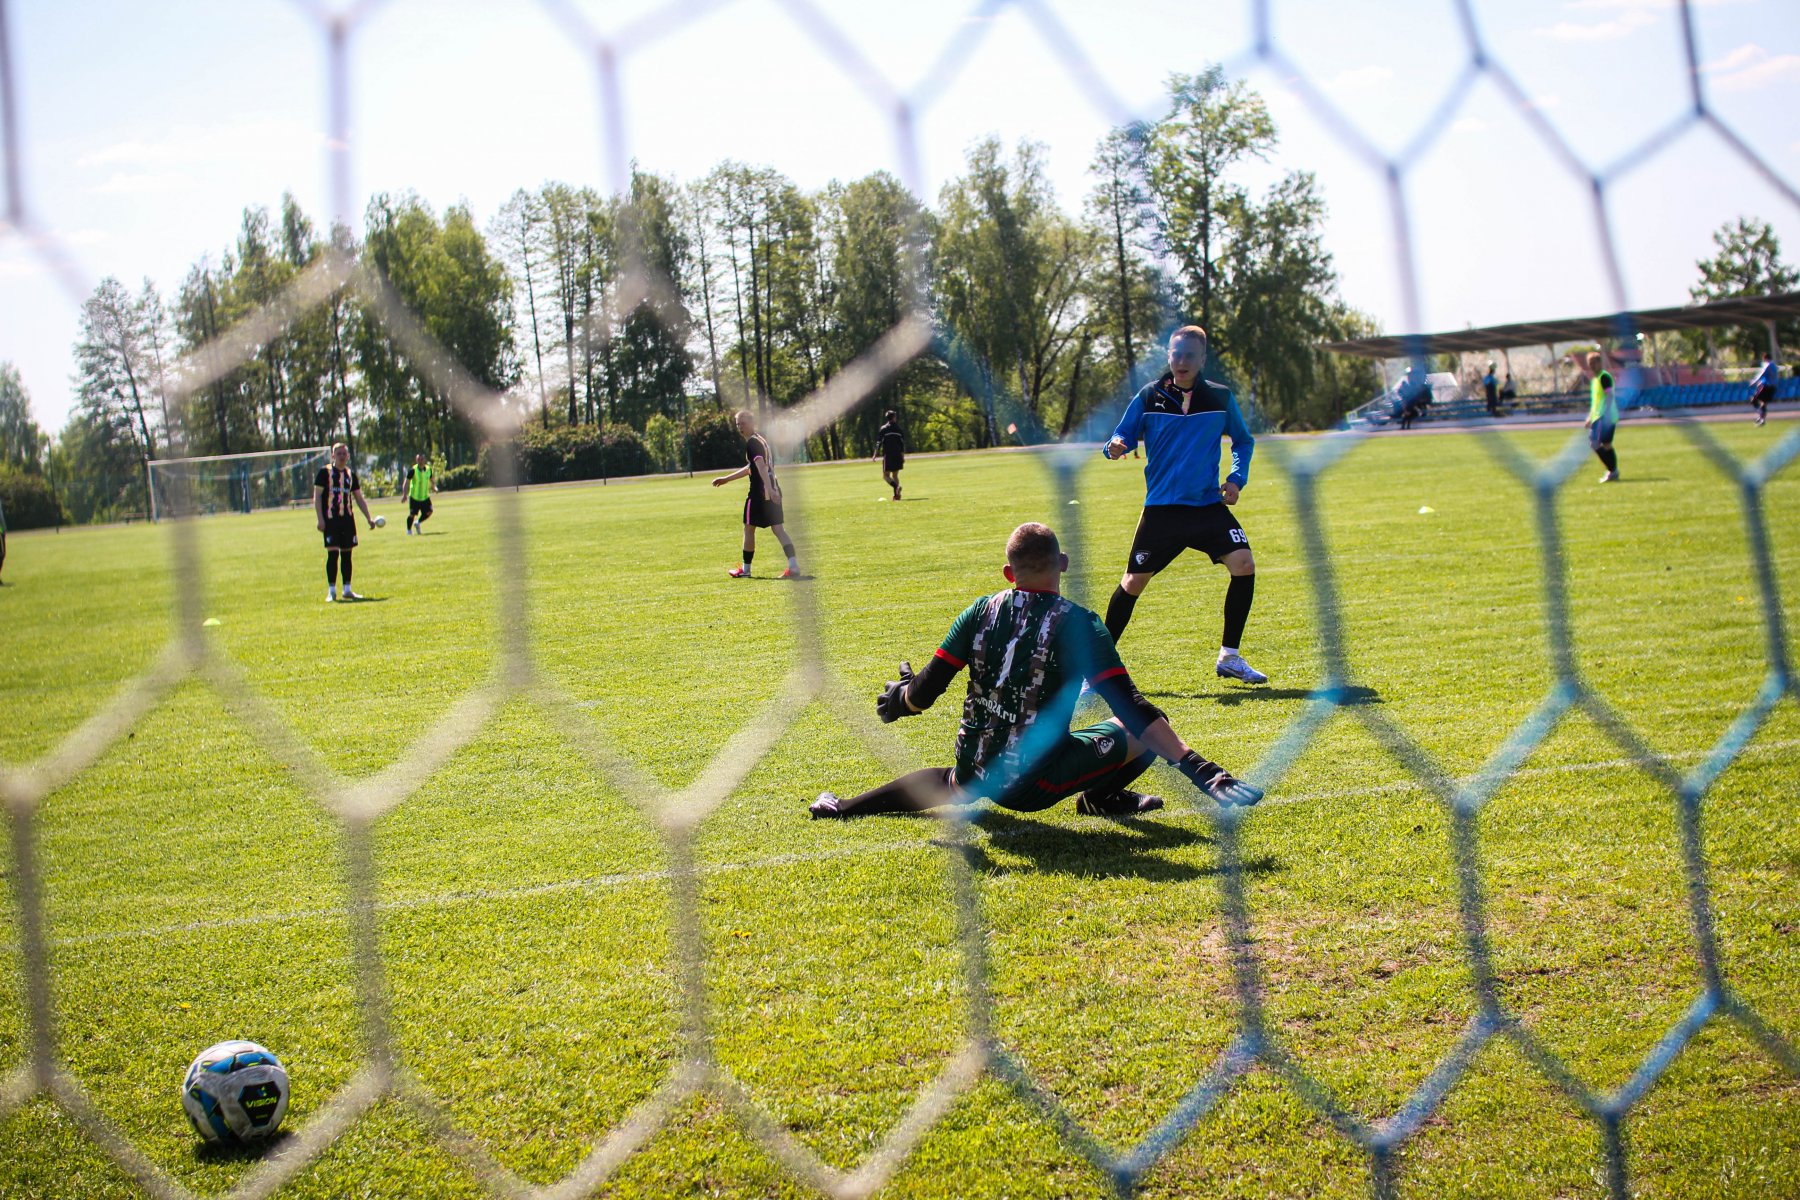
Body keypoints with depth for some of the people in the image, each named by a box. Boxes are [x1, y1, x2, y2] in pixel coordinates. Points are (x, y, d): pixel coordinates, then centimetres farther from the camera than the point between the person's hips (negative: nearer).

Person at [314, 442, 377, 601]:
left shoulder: (351, 474, 13)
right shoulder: (324, 472, -1)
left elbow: (359, 498, 18)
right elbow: (317, 496, -4)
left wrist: (369, 518, 10)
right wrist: (320, 519, -11)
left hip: (348, 519, 5)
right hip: (330, 520, -5)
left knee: (347, 553, 7)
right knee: (333, 553, -8)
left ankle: (347, 590, 13)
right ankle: (331, 591, -3)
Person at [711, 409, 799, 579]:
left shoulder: (752, 443, -10)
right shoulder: (761, 440, 21)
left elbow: (761, 466, -25)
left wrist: (769, 488, -38)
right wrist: (726, 479, 39)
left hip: (759, 492, -8)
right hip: (773, 491, 8)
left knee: (749, 528, 6)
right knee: (778, 528, 3)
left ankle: (745, 569, 17)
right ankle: (793, 566, -10)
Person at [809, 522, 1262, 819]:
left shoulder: (982, 611, 0)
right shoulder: (1078, 624, -11)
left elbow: (923, 693, 1)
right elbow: (1129, 707, -20)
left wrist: (899, 698, 25)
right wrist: (1195, 766, -22)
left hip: (974, 775, 5)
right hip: (1034, 783, -5)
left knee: (953, 783, 42)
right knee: (1150, 730, 4)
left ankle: (843, 807, 41)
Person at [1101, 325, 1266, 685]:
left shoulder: (1221, 398, 3)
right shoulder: (1148, 398, -2)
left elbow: (1243, 441, 16)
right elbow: (1123, 437, 2)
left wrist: (1237, 478, 0)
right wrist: (1115, 447, -22)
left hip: (1209, 505, 1)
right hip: (1162, 508, -1)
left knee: (1244, 564, -16)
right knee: (1134, 581, 1)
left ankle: (1229, 657, -2)